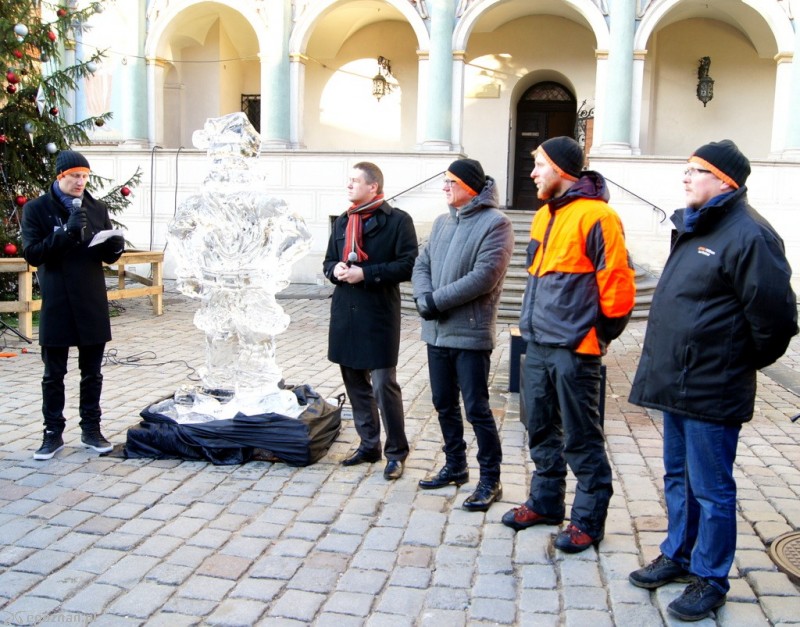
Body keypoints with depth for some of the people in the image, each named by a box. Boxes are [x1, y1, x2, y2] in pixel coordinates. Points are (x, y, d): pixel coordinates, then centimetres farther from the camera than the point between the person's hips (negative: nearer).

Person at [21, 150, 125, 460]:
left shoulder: (97, 209, 7)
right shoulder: (36, 209, -2)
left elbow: (108, 256, 12)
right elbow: (32, 253, -11)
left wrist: (115, 246, -12)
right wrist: (67, 232, -22)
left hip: (92, 303, 3)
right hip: (56, 304, -3)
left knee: (92, 373, 10)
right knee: (53, 374, 6)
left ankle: (91, 428, 21)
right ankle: (53, 432, 17)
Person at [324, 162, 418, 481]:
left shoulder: (397, 220, -6)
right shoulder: (343, 222, 16)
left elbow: (408, 265, -12)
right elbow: (329, 261, 21)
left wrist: (366, 273, -18)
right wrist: (335, 269, -3)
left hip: (379, 314, -7)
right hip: (345, 313, 7)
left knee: (384, 386, -5)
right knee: (355, 383, 13)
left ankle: (396, 452, 10)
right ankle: (369, 445, 27)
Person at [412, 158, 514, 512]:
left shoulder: (495, 223, -10)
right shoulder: (442, 222, 14)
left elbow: (485, 276, -20)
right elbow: (422, 264, 11)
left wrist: (436, 300, -17)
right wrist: (423, 298, -10)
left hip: (471, 333, -7)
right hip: (437, 331, 8)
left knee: (476, 409, -2)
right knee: (444, 404, 17)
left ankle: (490, 480, 11)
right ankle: (455, 466, 33)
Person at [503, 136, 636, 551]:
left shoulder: (595, 216, -13)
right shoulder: (544, 215, 14)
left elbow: (617, 283, -14)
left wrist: (601, 333, -7)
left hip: (574, 347, -8)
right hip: (537, 343, 9)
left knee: (581, 438, 2)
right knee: (541, 430, 18)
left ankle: (588, 520, 15)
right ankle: (545, 502, 33)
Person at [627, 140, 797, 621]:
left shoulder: (748, 235, -18)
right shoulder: (694, 227, 13)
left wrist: (750, 360, -3)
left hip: (711, 391, -9)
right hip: (677, 381, 9)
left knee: (710, 488, 3)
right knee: (678, 477, 21)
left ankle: (711, 579, 18)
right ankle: (678, 555, 36)